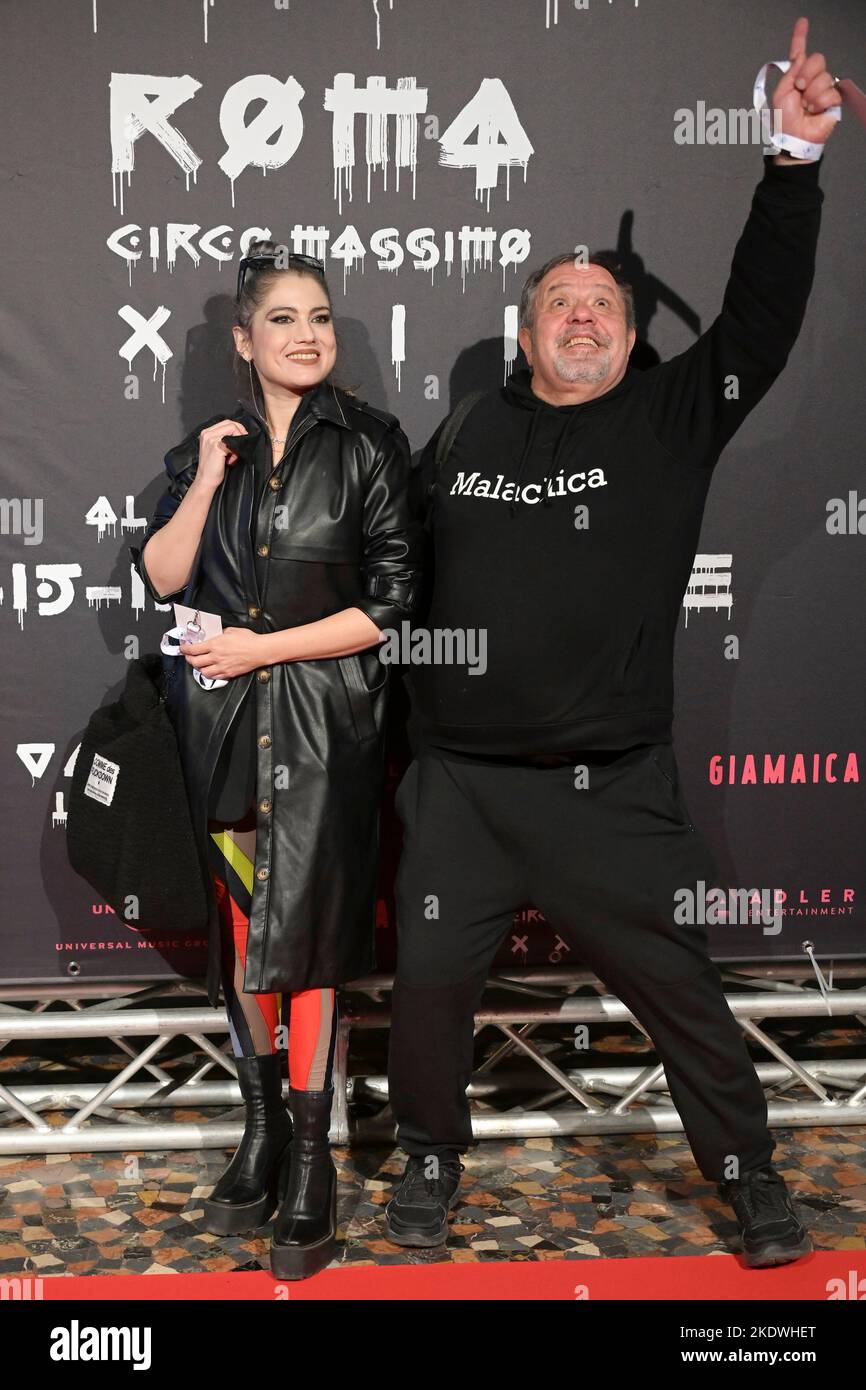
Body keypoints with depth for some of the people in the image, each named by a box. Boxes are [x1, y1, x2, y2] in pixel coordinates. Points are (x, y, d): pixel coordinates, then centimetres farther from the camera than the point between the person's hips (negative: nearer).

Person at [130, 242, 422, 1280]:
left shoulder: (369, 443, -1)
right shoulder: (208, 446, 10)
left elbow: (389, 601, -7)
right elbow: (158, 579, 2)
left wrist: (262, 647, -10)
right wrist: (206, 481, -9)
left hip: (322, 721, -3)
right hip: (221, 720, 4)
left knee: (299, 931, -4)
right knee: (239, 924, 10)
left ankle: (310, 1159, 8)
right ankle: (263, 1126, 26)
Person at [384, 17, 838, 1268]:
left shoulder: (672, 419, 1)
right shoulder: (464, 431, 7)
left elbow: (762, 316, -12)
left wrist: (795, 163, -21)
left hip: (611, 788, -2)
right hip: (460, 782, 2)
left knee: (678, 984, 7)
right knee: (430, 978, 8)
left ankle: (747, 1169, 29)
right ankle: (432, 1156, 33)